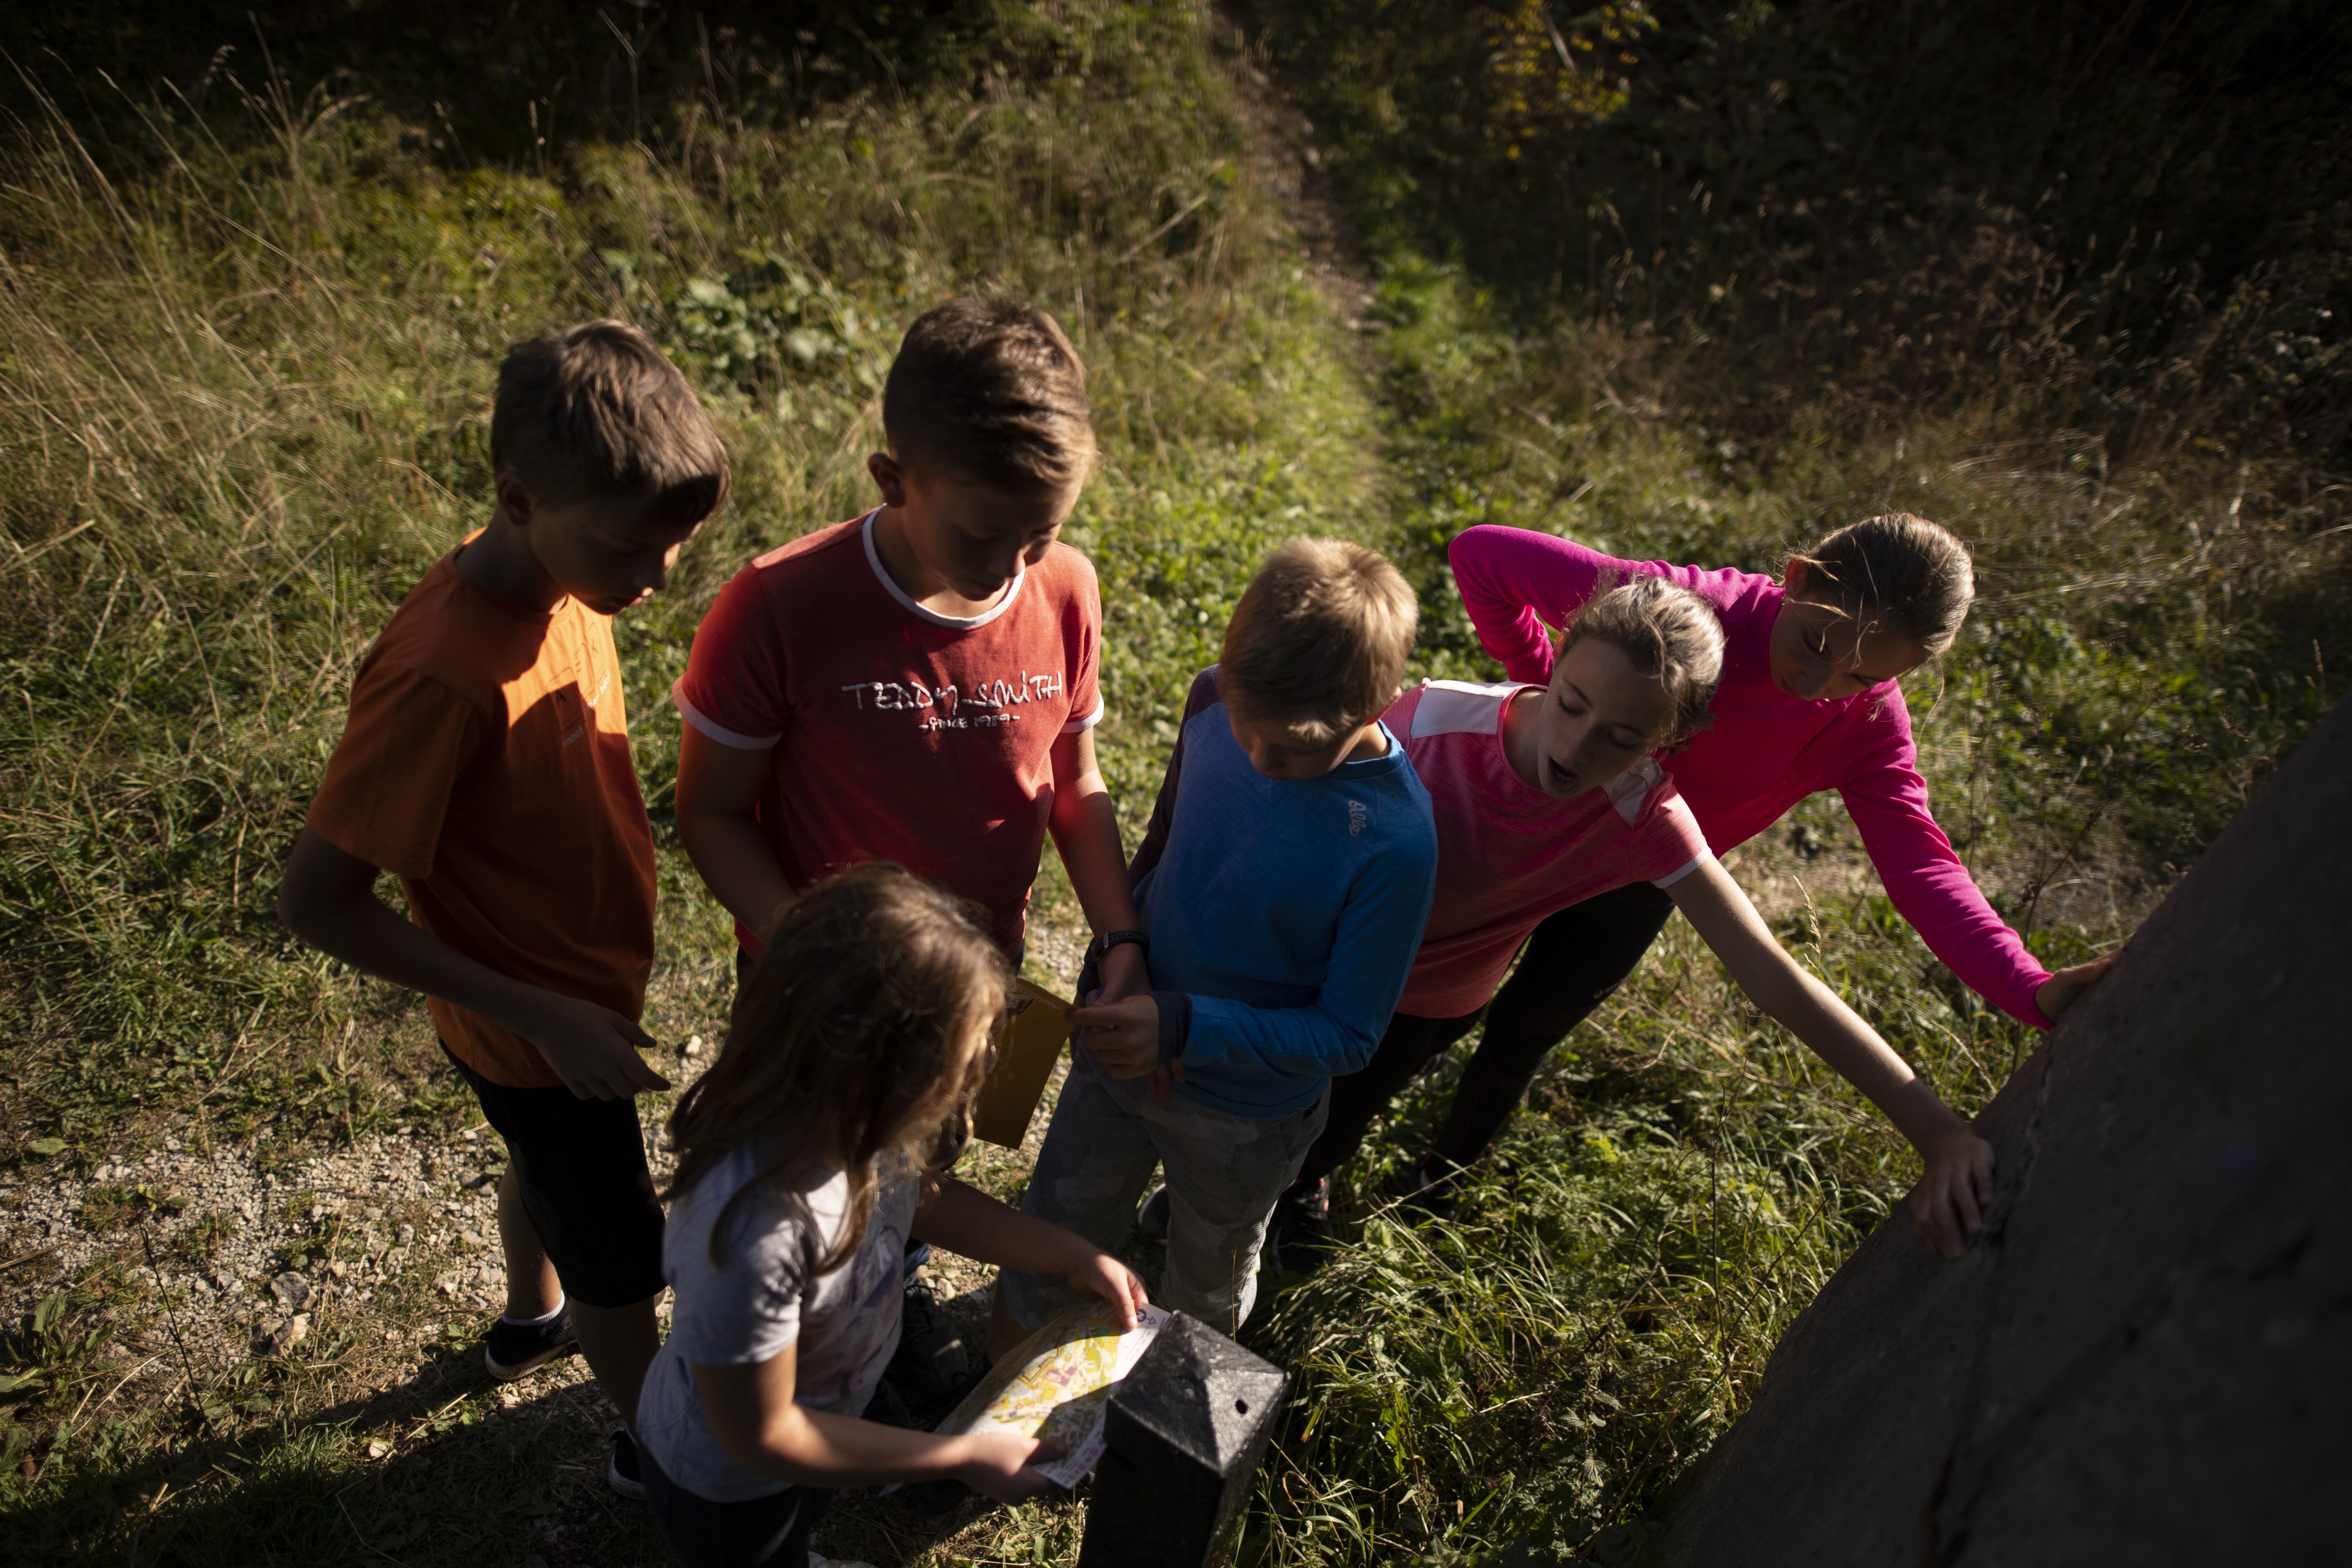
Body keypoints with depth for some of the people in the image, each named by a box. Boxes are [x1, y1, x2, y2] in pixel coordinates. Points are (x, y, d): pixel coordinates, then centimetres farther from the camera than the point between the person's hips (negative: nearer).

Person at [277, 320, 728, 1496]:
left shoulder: (563, 574, -12)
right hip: (536, 1027, -8)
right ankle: (654, 1443, 43)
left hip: (582, 980, 8)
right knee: (621, 1255, 15)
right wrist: (542, 1015, -27)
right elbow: (317, 903, -28)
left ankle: (533, 1318, 63)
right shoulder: (443, 674, -36)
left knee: (548, 1165, 33)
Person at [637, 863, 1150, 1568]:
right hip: (730, 1488, -6)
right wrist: (962, 1458, -22)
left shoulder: (851, 1115, -26)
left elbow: (919, 1192, -2)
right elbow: (760, 1437, -29)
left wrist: (1071, 1255, -8)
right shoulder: (751, 1232, -46)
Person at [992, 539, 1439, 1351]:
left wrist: (1184, 1026, -35)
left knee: (1205, 1293, 27)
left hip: (1243, 1118, -3)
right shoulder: (1216, 700, -20)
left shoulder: (1395, 842, -34)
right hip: (1122, 1042, 4)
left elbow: (1349, 1035, -24)